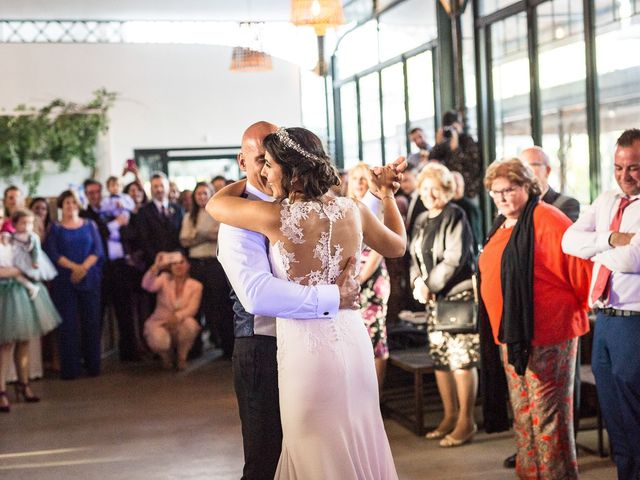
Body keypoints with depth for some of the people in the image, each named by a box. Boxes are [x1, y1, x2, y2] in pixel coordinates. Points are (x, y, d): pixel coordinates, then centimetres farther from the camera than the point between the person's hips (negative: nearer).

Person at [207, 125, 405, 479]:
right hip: (352, 340, 5)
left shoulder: (277, 217, -16)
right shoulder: (354, 211, -2)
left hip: (305, 347, -5)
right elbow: (397, 247, 17)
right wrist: (387, 194, 30)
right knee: (356, 445, 19)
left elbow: (214, 204, 1)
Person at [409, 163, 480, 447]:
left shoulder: (455, 217, -8)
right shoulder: (422, 221, 15)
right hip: (432, 298, 8)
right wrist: (417, 282, -4)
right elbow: (415, 258, 16)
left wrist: (430, 286, -13)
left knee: (462, 359, -6)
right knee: (439, 358, 10)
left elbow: (454, 260, -15)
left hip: (458, 296, -8)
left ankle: (466, 421, 2)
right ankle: (450, 416, 22)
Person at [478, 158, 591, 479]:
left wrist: (590, 305, -8)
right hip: (509, 336, 9)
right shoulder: (501, 227, 14)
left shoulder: (547, 221, -13)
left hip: (546, 336, -9)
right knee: (522, 416, 16)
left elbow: (579, 265, -15)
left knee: (548, 416, -4)